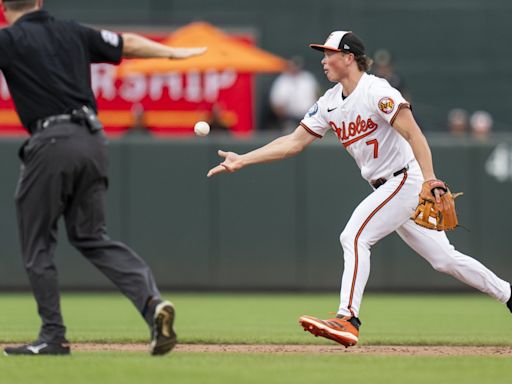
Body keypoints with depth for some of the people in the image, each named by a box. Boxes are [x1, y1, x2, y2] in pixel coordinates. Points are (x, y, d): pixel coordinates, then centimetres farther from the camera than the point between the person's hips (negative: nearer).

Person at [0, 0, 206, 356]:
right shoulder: (73, 32, 15)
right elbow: (127, 44, 24)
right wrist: (172, 53, 37)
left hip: (51, 143, -6)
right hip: (93, 140, 6)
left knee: (37, 243, 6)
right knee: (91, 236, 13)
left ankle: (53, 336, 5)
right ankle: (151, 300, -7)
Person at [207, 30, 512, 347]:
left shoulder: (377, 92, -16)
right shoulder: (330, 102, 9)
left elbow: (414, 135, -22)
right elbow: (294, 142, 9)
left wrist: (430, 180, -33)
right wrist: (242, 161, 2)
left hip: (408, 178, -8)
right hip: (385, 187, 8)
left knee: (355, 236, -18)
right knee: (443, 257, 11)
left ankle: (348, 319, -22)